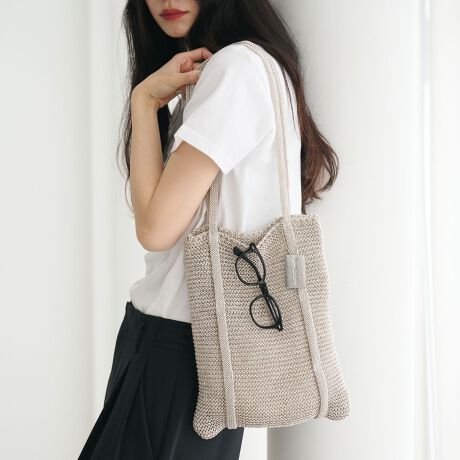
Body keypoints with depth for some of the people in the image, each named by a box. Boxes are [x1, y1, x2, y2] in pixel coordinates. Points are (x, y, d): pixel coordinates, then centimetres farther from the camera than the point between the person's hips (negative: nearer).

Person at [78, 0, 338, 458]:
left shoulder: (238, 65, -15)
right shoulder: (206, 75, 16)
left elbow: (156, 226, -19)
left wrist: (144, 100, -10)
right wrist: (152, 100, 2)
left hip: (182, 341, -9)